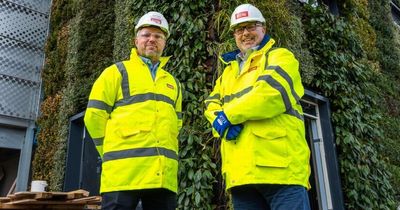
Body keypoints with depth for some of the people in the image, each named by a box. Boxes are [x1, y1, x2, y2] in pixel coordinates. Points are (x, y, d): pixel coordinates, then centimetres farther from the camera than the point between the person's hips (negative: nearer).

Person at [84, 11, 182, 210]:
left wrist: (164, 152, 15)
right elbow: (95, 115, 3)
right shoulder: (117, 72, 8)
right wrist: (114, 152, 4)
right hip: (125, 170, -4)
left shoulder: (173, 83, 22)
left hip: (164, 174, 5)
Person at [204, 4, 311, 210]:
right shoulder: (229, 70, 28)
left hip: (280, 165, -5)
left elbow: (272, 92, -11)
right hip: (240, 170, 6)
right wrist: (223, 123, -8)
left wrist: (229, 115, -7)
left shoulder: (280, 56, 9)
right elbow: (211, 105, 15)